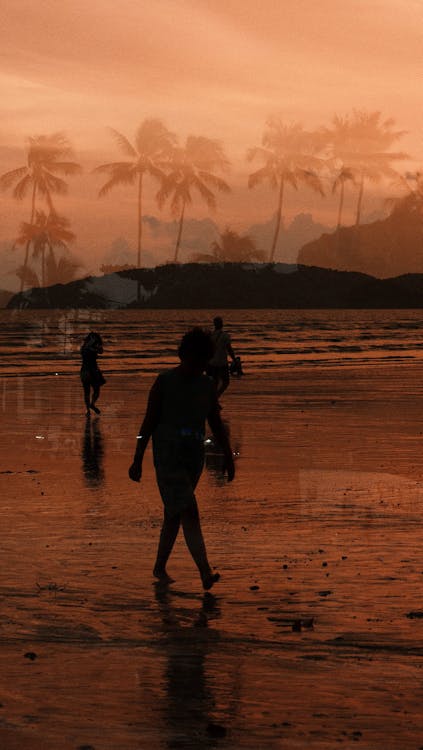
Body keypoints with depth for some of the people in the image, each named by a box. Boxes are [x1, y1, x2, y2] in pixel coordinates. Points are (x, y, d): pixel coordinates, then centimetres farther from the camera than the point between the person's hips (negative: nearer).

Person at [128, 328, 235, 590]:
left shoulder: (207, 385, 8)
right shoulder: (165, 382, -5)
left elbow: (216, 424, 13)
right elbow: (149, 421, -3)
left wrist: (229, 457, 6)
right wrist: (138, 460, -4)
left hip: (194, 456, 5)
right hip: (168, 454, -5)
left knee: (174, 513, 12)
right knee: (188, 510, -16)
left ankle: (160, 567, 26)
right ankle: (205, 572, -23)